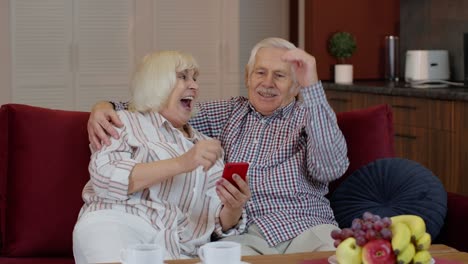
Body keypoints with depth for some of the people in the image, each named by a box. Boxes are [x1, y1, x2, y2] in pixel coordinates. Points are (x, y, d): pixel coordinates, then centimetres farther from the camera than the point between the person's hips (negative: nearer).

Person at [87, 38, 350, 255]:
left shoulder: (309, 117, 12)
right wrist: (106, 107, -2)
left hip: (307, 227, -2)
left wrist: (312, 87, -14)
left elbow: (331, 169, -9)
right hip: (241, 233, 2)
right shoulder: (229, 113, 22)